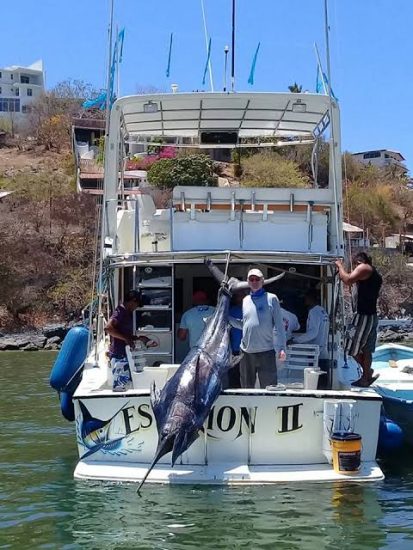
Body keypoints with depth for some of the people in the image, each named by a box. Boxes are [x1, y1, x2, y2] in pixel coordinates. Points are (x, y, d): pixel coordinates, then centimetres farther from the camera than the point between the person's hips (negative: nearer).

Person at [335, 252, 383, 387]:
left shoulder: (364, 268, -8)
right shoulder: (376, 274, 21)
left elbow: (348, 280, -19)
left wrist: (340, 266, -6)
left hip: (363, 316, -9)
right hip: (372, 316, 9)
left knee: (353, 346, -3)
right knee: (366, 349, 12)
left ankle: (368, 371, 0)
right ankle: (366, 377, 16)